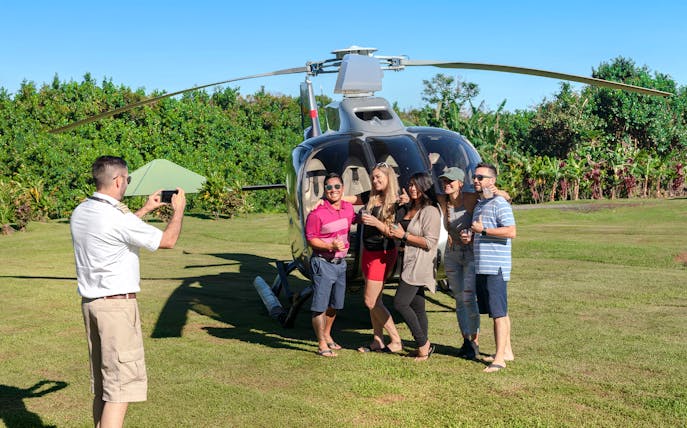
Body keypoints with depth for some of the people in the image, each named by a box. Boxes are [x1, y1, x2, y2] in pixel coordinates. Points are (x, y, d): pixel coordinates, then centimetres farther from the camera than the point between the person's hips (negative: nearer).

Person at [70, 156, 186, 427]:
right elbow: (168, 240, -10)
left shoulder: (80, 213, 8)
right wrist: (179, 209, 7)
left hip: (90, 303, 9)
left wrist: (145, 210, 30)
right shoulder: (117, 217, -18)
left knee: (101, 385, 17)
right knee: (121, 385, -5)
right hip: (117, 305, -9)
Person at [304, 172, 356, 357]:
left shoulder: (348, 208, 2)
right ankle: (322, 345, 8)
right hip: (323, 263, -7)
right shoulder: (317, 213, -18)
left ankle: (327, 335, 39)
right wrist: (331, 246, -24)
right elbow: (310, 238, -14)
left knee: (334, 304, 19)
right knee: (320, 305, -2)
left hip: (340, 262, 7)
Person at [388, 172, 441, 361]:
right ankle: (424, 347, 16)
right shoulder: (410, 209, 16)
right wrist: (396, 233, 7)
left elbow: (430, 242, -18)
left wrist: (404, 235, -16)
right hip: (409, 264, 9)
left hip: (420, 265, -9)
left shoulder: (430, 211, -12)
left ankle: (423, 344, -2)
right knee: (417, 307, 10)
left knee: (400, 303, -13)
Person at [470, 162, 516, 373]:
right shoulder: (478, 204, 19)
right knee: (499, 312, 15)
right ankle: (506, 351, 24)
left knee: (499, 313, -6)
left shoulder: (499, 203, -10)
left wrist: (483, 230, -16)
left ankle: (499, 358, -4)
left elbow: (511, 232, -20)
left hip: (496, 267, -9)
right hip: (481, 267, 9)